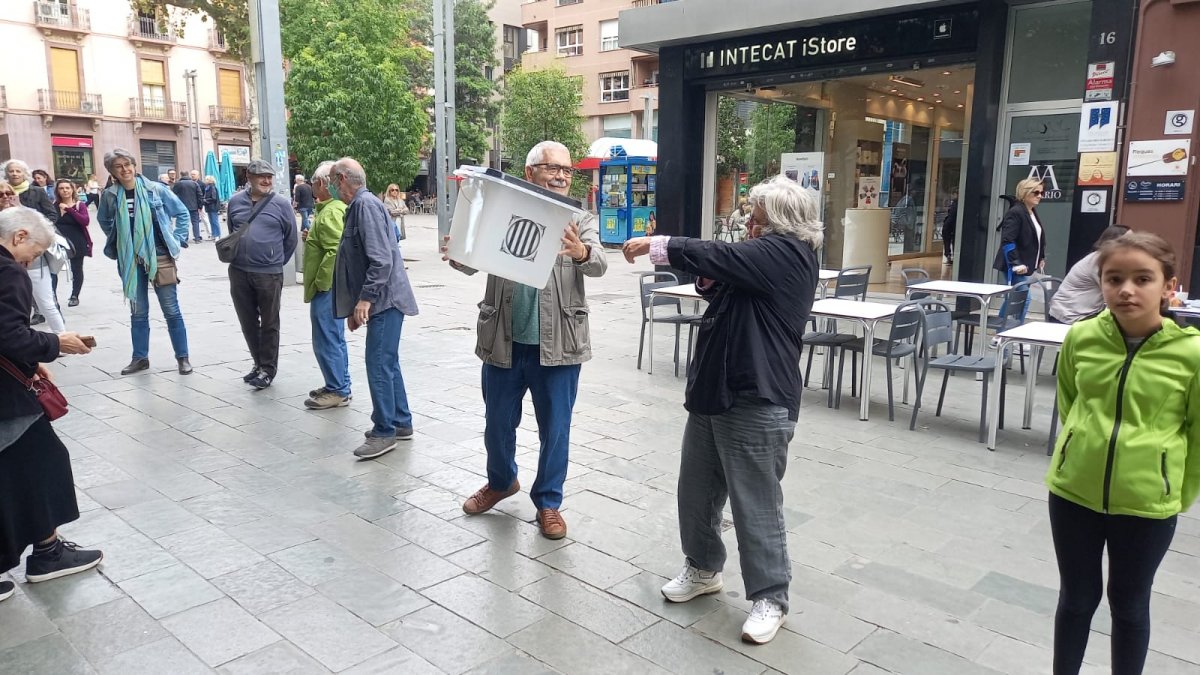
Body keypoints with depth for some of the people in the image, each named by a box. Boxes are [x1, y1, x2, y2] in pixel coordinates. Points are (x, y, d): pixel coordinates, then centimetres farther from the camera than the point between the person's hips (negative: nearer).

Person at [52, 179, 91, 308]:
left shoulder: (80, 205, -2)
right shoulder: (54, 205, 4)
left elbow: (85, 220, -18)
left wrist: (69, 209, -19)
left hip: (77, 243, -1)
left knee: (76, 269, 8)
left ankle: (74, 296, 22)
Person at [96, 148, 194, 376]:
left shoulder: (156, 189, -6)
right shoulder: (110, 195, -1)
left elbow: (182, 212, 4)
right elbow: (103, 221, 19)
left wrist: (177, 239, -1)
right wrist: (117, 243, 11)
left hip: (160, 257, -2)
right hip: (131, 261, 2)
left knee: (171, 310, 3)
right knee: (138, 312, 11)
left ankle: (183, 357, 11)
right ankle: (140, 358, 22)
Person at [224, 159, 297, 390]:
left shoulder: (281, 204, -4)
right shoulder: (235, 201, 6)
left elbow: (291, 238, 4)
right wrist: (234, 253, 17)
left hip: (269, 274, -4)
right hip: (239, 272, 4)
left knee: (269, 324, 5)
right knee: (248, 322, 13)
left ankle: (268, 369, 15)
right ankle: (259, 362, 28)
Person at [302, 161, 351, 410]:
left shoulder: (331, 212, -18)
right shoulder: (334, 207, 15)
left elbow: (335, 252, -26)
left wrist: (319, 283, -19)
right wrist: (311, 238, 10)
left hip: (327, 287, -11)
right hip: (331, 286, 11)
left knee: (326, 341, -5)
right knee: (335, 339, 16)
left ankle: (337, 391, 1)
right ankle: (339, 385, 25)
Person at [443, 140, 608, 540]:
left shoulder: (579, 220, 0)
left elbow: (599, 265, -15)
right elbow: (474, 262, -1)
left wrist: (581, 253, -39)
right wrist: (456, 254, -26)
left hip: (557, 345, -1)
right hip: (504, 342, 1)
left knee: (555, 429, 9)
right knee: (498, 423, 17)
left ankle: (548, 502, 28)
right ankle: (501, 481, 44)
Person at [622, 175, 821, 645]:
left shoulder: (787, 253, -12)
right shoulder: (763, 256, 18)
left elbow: (716, 257, -21)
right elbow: (720, 282, 22)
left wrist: (654, 246, -12)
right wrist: (712, 281, -1)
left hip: (757, 402, -10)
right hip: (714, 391, 10)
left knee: (756, 505, 0)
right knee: (696, 491, 16)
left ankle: (770, 598, 16)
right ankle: (703, 569, 36)